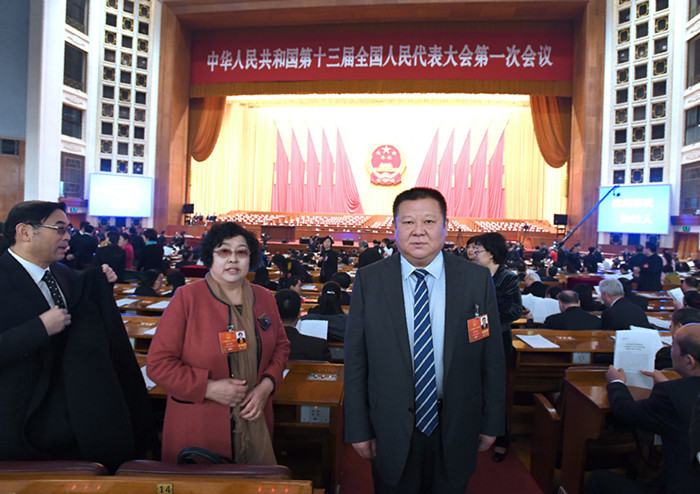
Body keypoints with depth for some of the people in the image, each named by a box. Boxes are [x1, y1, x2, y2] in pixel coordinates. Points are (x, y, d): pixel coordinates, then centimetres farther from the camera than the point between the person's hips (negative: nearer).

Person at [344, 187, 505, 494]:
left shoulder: (477, 280, -6)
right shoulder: (368, 281, -8)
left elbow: (492, 359, -1)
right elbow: (355, 361, -4)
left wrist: (491, 424, 2)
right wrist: (358, 429, -3)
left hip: (456, 430, 1)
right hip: (391, 431, 0)